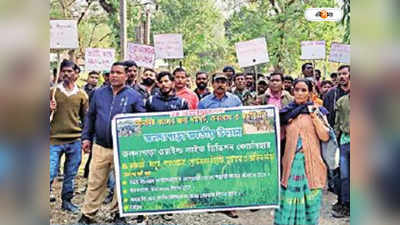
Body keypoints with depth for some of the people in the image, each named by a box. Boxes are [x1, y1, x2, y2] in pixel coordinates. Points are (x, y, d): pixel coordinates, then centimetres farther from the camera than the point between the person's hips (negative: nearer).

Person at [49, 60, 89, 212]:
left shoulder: (82, 95, 7)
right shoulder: (53, 91, 3)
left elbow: (86, 118, 13)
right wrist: (50, 109, -13)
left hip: (75, 140, 2)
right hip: (55, 139, -1)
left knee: (71, 174, 9)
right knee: (51, 172, -7)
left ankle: (67, 201, 23)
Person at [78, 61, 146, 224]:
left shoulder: (134, 96, -1)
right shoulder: (99, 93, 8)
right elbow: (90, 117, 13)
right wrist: (86, 137, 7)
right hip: (100, 147, 2)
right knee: (95, 183, 7)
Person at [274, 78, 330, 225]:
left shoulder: (316, 111, 4)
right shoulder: (287, 112, 9)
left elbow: (325, 137, -6)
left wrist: (314, 116, -13)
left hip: (311, 162, -1)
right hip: (291, 162, 1)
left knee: (309, 198, 4)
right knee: (289, 197, 1)